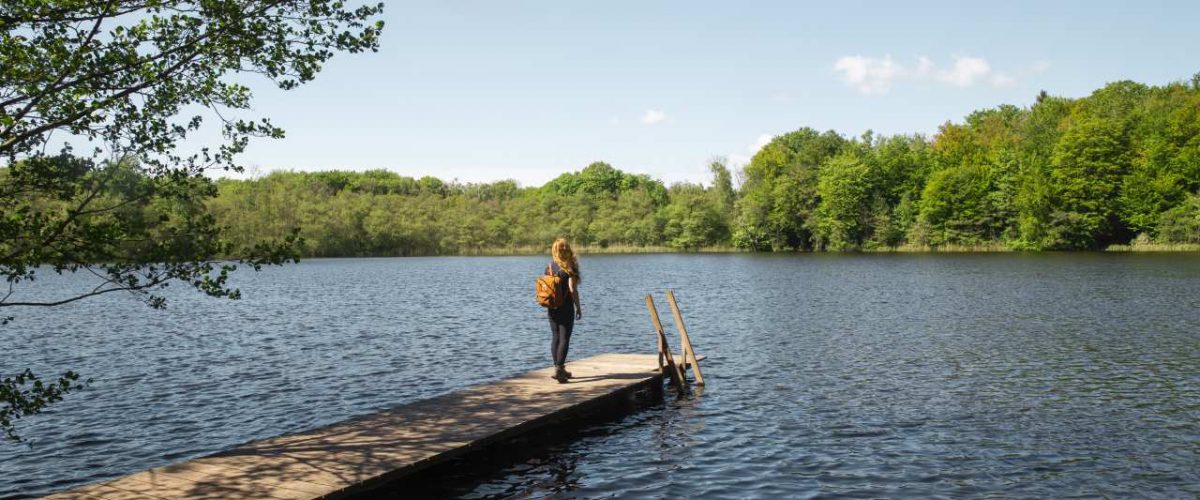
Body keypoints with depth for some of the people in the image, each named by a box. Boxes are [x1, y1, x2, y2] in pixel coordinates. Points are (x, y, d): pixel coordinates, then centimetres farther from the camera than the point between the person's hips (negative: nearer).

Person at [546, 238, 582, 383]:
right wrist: (578, 307, -7)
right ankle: (559, 368, -11)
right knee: (564, 338, -3)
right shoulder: (569, 268, -11)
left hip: (552, 308, 5)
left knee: (555, 337, 12)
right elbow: (573, 290, -15)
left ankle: (558, 369, 18)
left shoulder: (550, 266, 3)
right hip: (566, 308, -5)